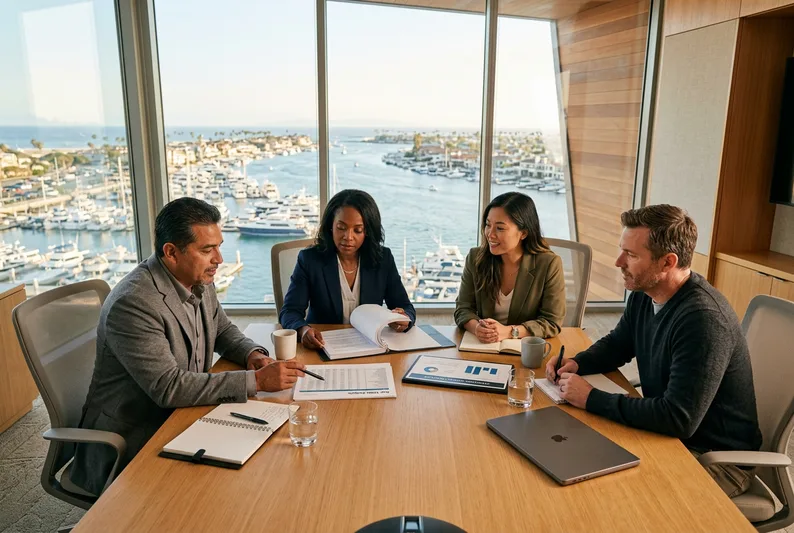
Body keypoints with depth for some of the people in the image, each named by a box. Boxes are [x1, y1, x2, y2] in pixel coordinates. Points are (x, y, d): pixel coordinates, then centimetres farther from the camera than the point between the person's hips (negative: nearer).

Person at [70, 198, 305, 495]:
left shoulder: (198, 281, 0)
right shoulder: (132, 303, -26)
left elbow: (222, 329, 17)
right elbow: (169, 387, -30)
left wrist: (252, 353, -6)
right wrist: (257, 380, -32)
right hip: (128, 445, -8)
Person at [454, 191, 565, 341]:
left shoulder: (549, 264, -12)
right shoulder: (475, 258, -3)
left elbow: (552, 322, -10)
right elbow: (463, 308, -1)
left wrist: (508, 332, -24)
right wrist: (477, 327, -23)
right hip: (482, 348, 3)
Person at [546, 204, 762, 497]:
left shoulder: (703, 319, -30)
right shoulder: (644, 293, -2)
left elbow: (678, 419, -33)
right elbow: (617, 344, 16)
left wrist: (592, 399, -26)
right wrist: (576, 363, -5)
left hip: (718, 460, -7)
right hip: (667, 430, 8)